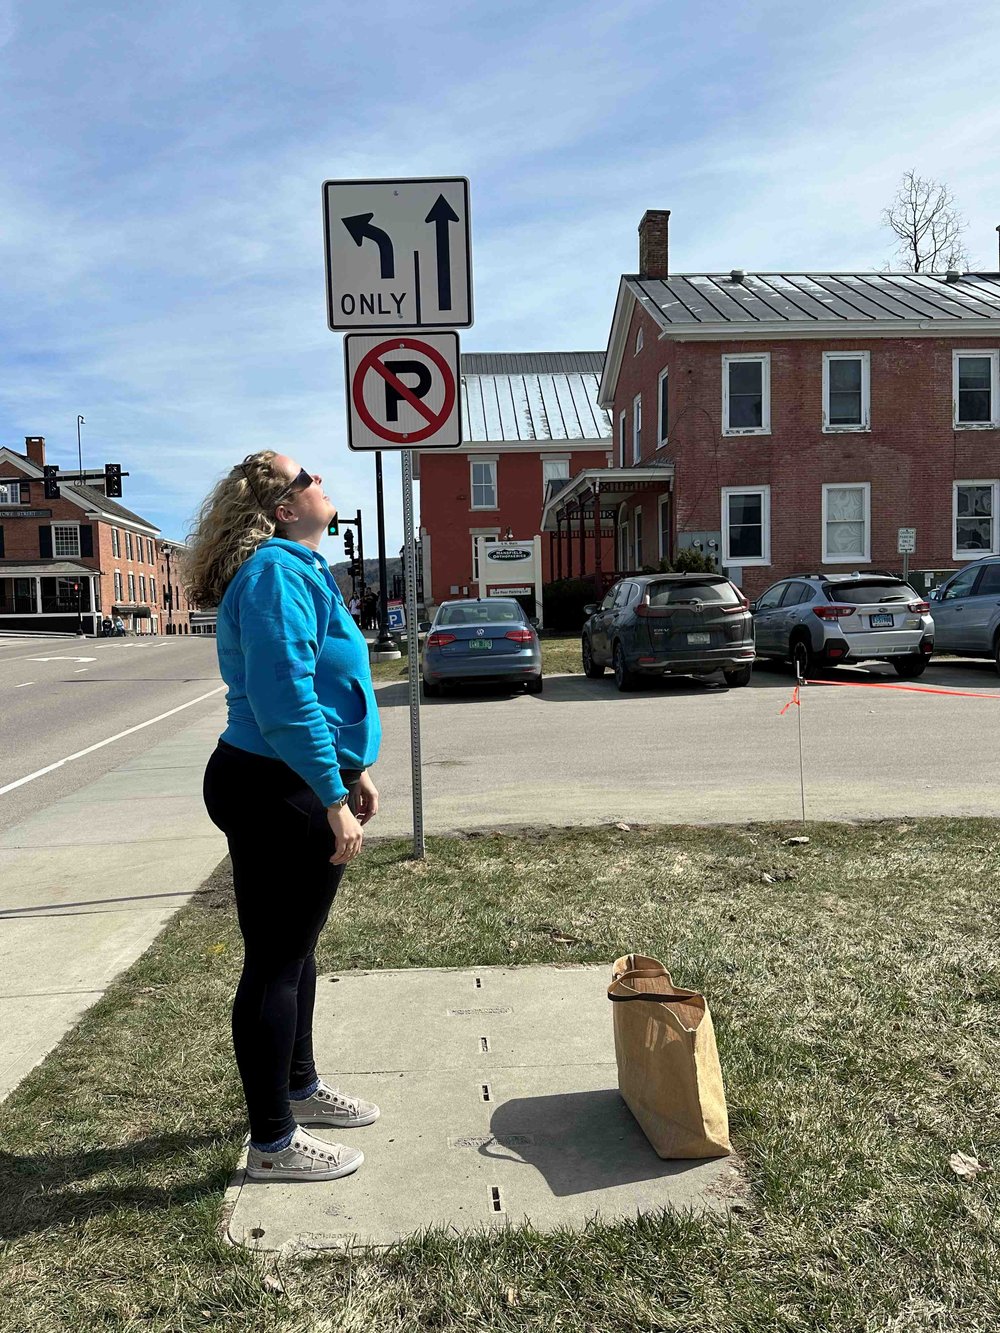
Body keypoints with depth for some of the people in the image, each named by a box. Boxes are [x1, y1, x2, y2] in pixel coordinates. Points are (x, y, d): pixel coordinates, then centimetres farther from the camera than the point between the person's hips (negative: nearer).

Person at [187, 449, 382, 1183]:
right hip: (279, 795, -10)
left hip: (297, 789, 10)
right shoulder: (276, 573, -18)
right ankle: (273, 1143, 18)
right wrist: (335, 800, -24)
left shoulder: (301, 569, 15)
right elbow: (284, 699, -26)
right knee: (275, 962, 2)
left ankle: (300, 1087, 40)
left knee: (295, 949, 21)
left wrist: (355, 770, 20)